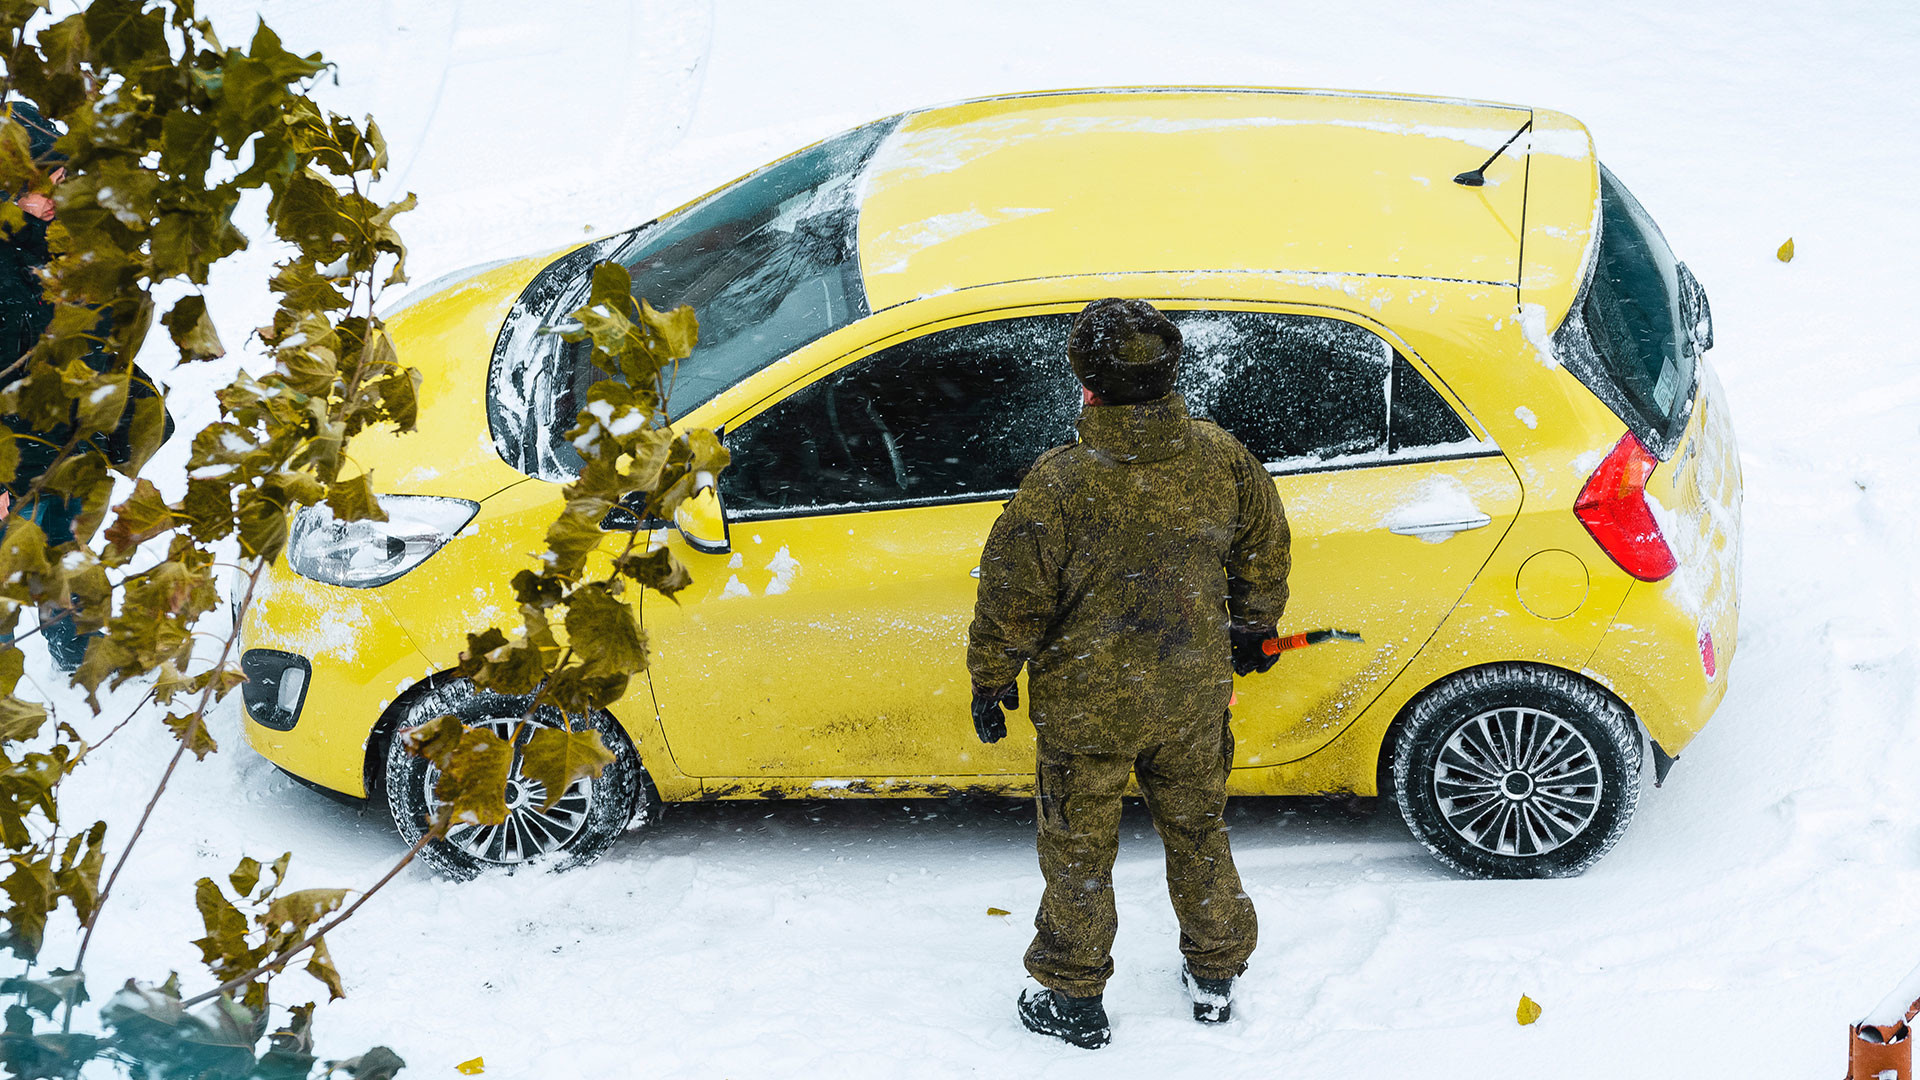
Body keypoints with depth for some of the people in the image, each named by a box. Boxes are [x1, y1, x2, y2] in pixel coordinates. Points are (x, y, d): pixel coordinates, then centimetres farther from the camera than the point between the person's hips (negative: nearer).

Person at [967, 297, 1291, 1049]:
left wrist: (990, 682, 0)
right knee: (1197, 833, 24)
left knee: (1078, 852, 15)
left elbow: (1012, 600, -17)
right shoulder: (1221, 460, -12)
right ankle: (1215, 975, 39)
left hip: (1088, 708, -4)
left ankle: (1073, 1000, 29)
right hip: (1194, 695, 4)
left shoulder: (1059, 484, -26)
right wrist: (1253, 627, 24)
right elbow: (1264, 550, 6)